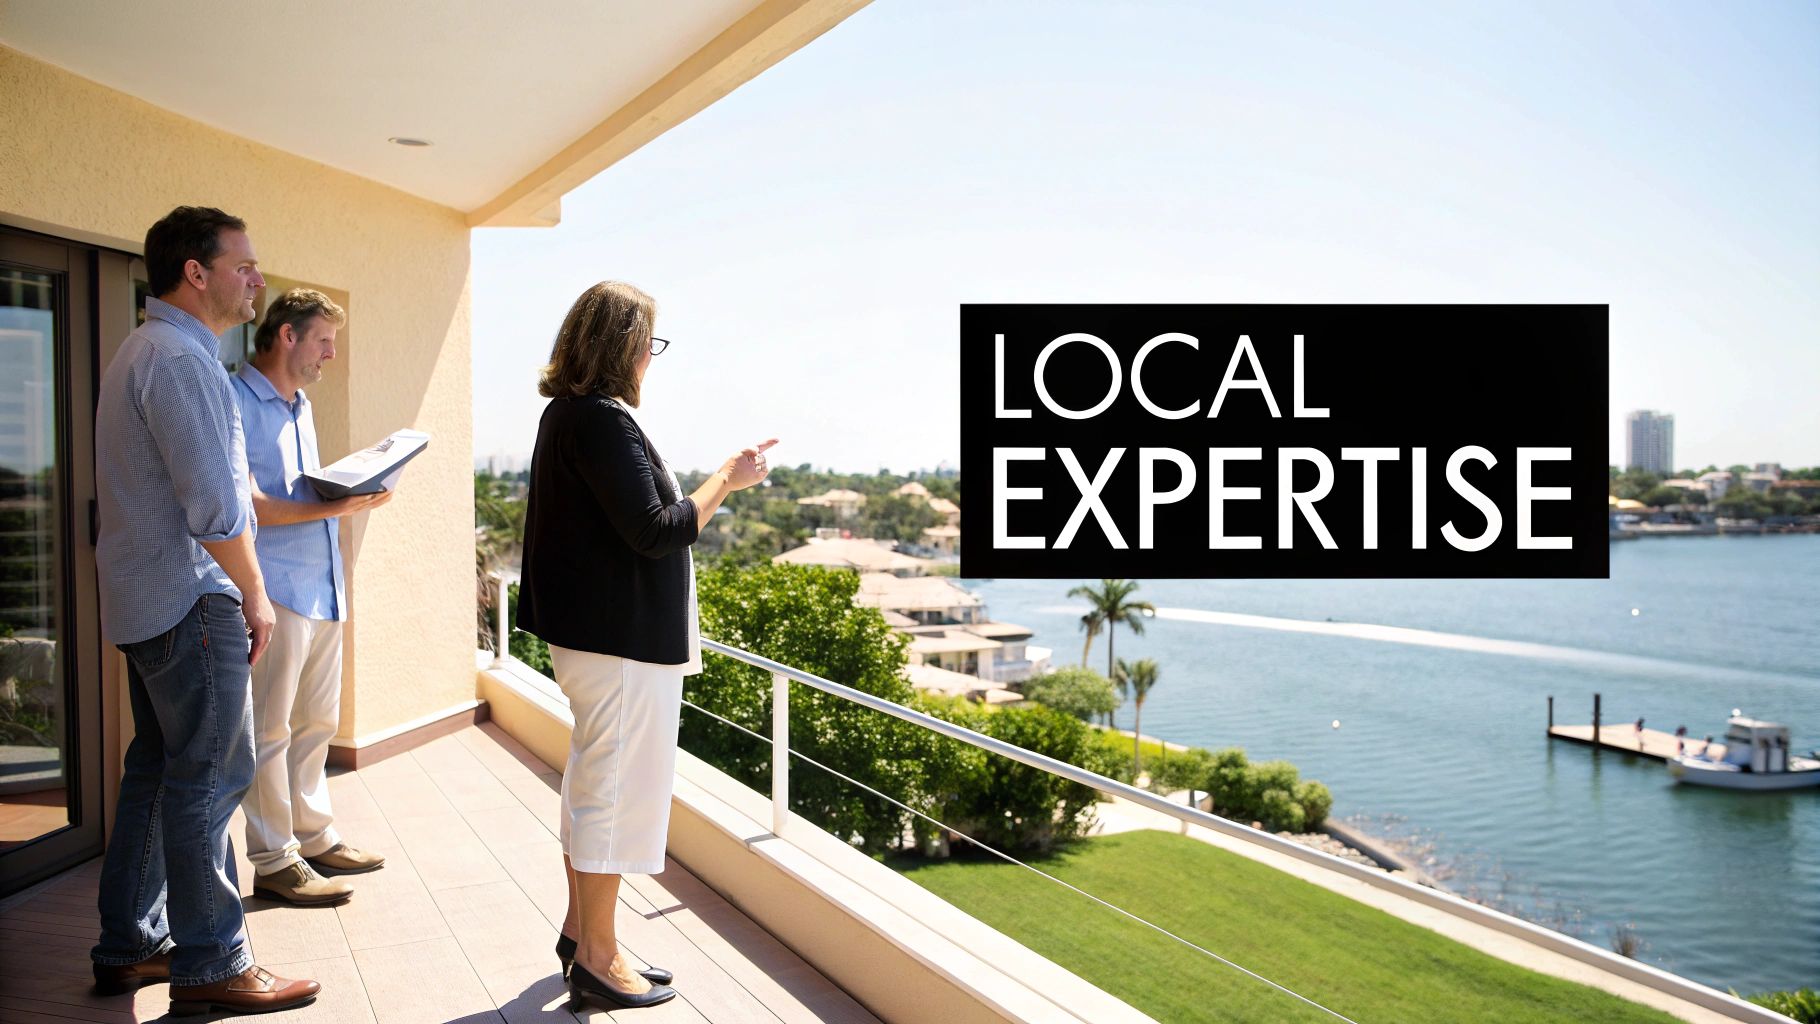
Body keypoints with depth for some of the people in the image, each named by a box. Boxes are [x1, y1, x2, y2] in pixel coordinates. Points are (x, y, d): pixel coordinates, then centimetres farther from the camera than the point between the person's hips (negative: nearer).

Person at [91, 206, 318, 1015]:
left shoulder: (143, 351, 18)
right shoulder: (180, 359, -16)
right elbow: (215, 504, -22)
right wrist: (254, 595, -11)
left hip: (143, 602, 11)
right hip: (190, 602, -11)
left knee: (156, 770, 16)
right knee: (208, 777, -4)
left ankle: (129, 947, 25)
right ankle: (209, 965, 5)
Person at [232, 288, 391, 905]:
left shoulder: (299, 407, 20)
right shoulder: (236, 401, -9)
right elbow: (243, 504, -18)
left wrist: (352, 490, 8)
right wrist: (331, 507, -23)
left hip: (323, 586, 9)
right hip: (276, 588, -9)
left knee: (316, 722, 14)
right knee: (270, 727, -2)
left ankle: (313, 836, 25)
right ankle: (274, 860, 5)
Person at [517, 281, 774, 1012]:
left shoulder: (566, 413, 11)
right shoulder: (603, 421, -20)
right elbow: (655, 532, -22)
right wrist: (725, 480, -13)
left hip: (588, 629, 11)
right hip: (622, 639, -11)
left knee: (591, 779, 19)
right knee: (616, 786, -1)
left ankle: (580, 930, 32)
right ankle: (597, 961, 10)